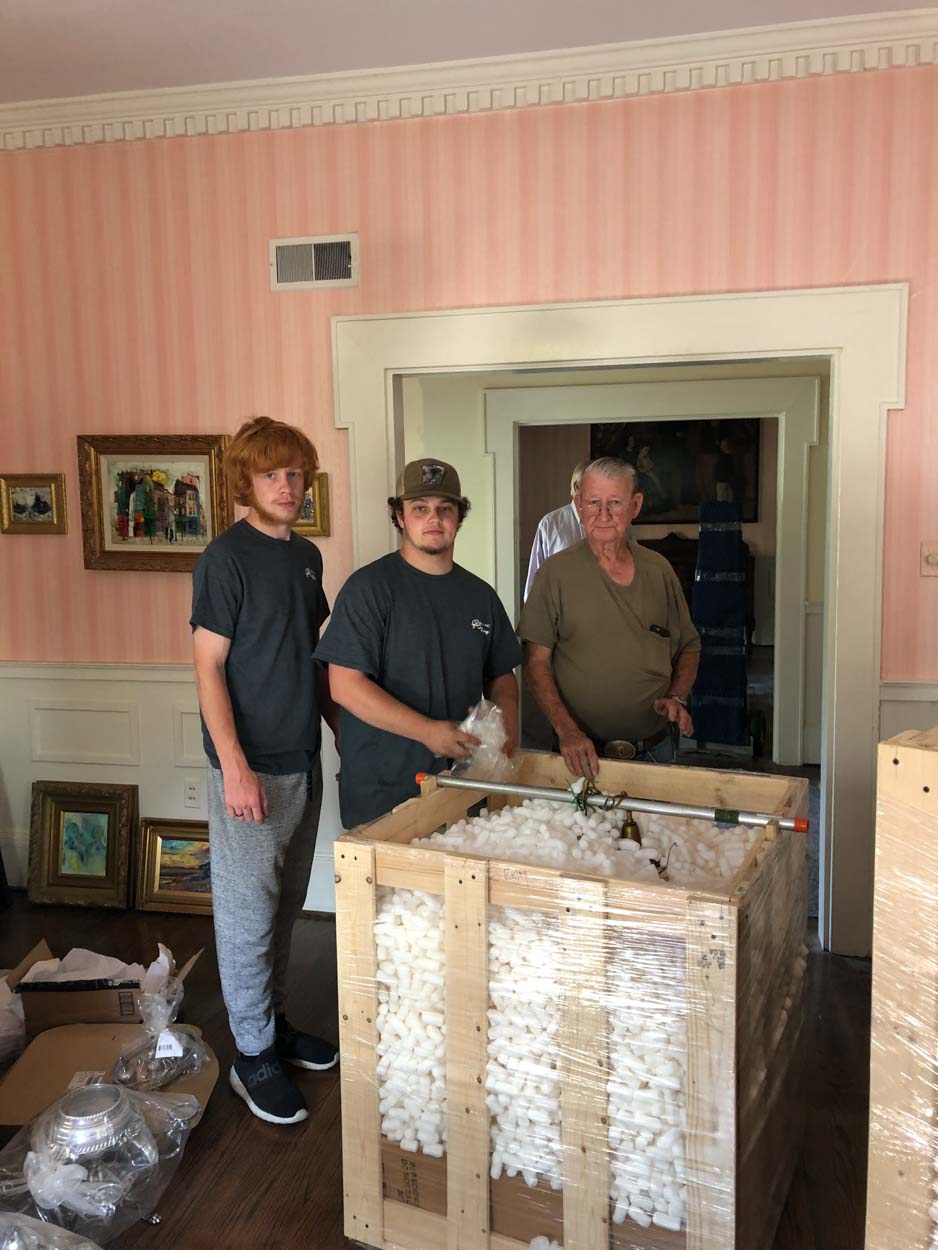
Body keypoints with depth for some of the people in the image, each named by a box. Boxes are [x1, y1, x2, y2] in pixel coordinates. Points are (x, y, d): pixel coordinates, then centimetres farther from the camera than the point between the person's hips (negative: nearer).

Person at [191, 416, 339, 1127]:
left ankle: (274, 1020, 35)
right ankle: (254, 1055, 17)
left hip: (303, 760, 7)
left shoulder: (307, 556, 10)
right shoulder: (227, 557, -12)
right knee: (249, 911, 3)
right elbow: (209, 667, -14)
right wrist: (235, 766, -20)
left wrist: (342, 728, 16)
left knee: (287, 906, 18)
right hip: (251, 766, -7)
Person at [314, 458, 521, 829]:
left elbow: (501, 674, 20)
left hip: (462, 781, 5)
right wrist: (428, 731, -20)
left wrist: (508, 720, -1)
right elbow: (345, 685, -15)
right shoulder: (369, 587, -9)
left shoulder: (480, 595, 10)